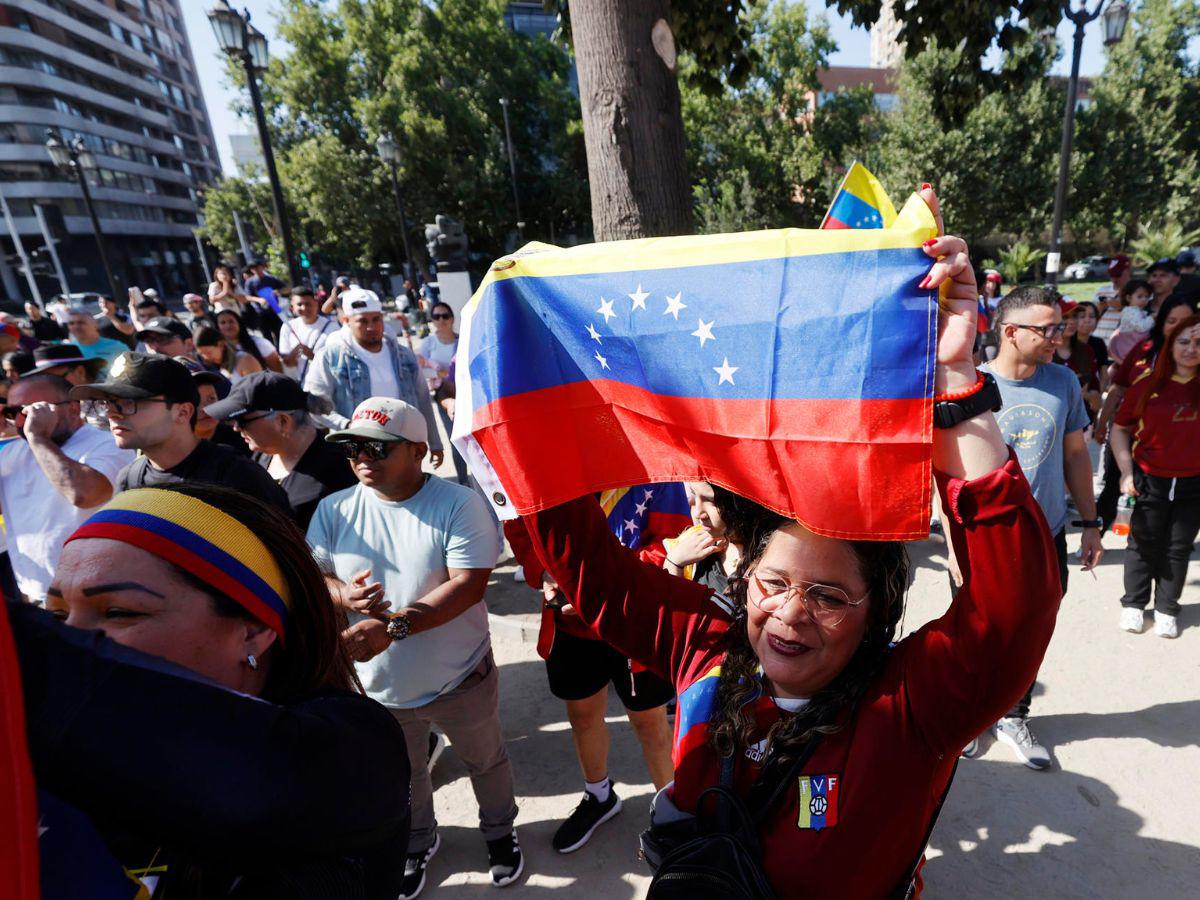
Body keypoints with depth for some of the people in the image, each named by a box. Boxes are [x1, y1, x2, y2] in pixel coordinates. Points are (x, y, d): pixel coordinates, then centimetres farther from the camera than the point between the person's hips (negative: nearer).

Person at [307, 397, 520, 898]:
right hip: (378, 685, 3)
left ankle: (499, 831, 54)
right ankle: (417, 843, 59)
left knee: (486, 762, 23)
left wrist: (395, 626, -33)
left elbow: (469, 583, -26)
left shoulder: (458, 503, -20)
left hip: (461, 679, -3)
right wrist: (342, 596, -27)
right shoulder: (334, 511, -8)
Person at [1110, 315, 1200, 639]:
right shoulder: (1147, 385, -7)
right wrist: (1126, 471, -6)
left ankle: (1166, 608, 27)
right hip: (1151, 481, -1)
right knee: (1144, 545, 11)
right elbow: (1120, 429, -1)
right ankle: (1133, 603, 27)